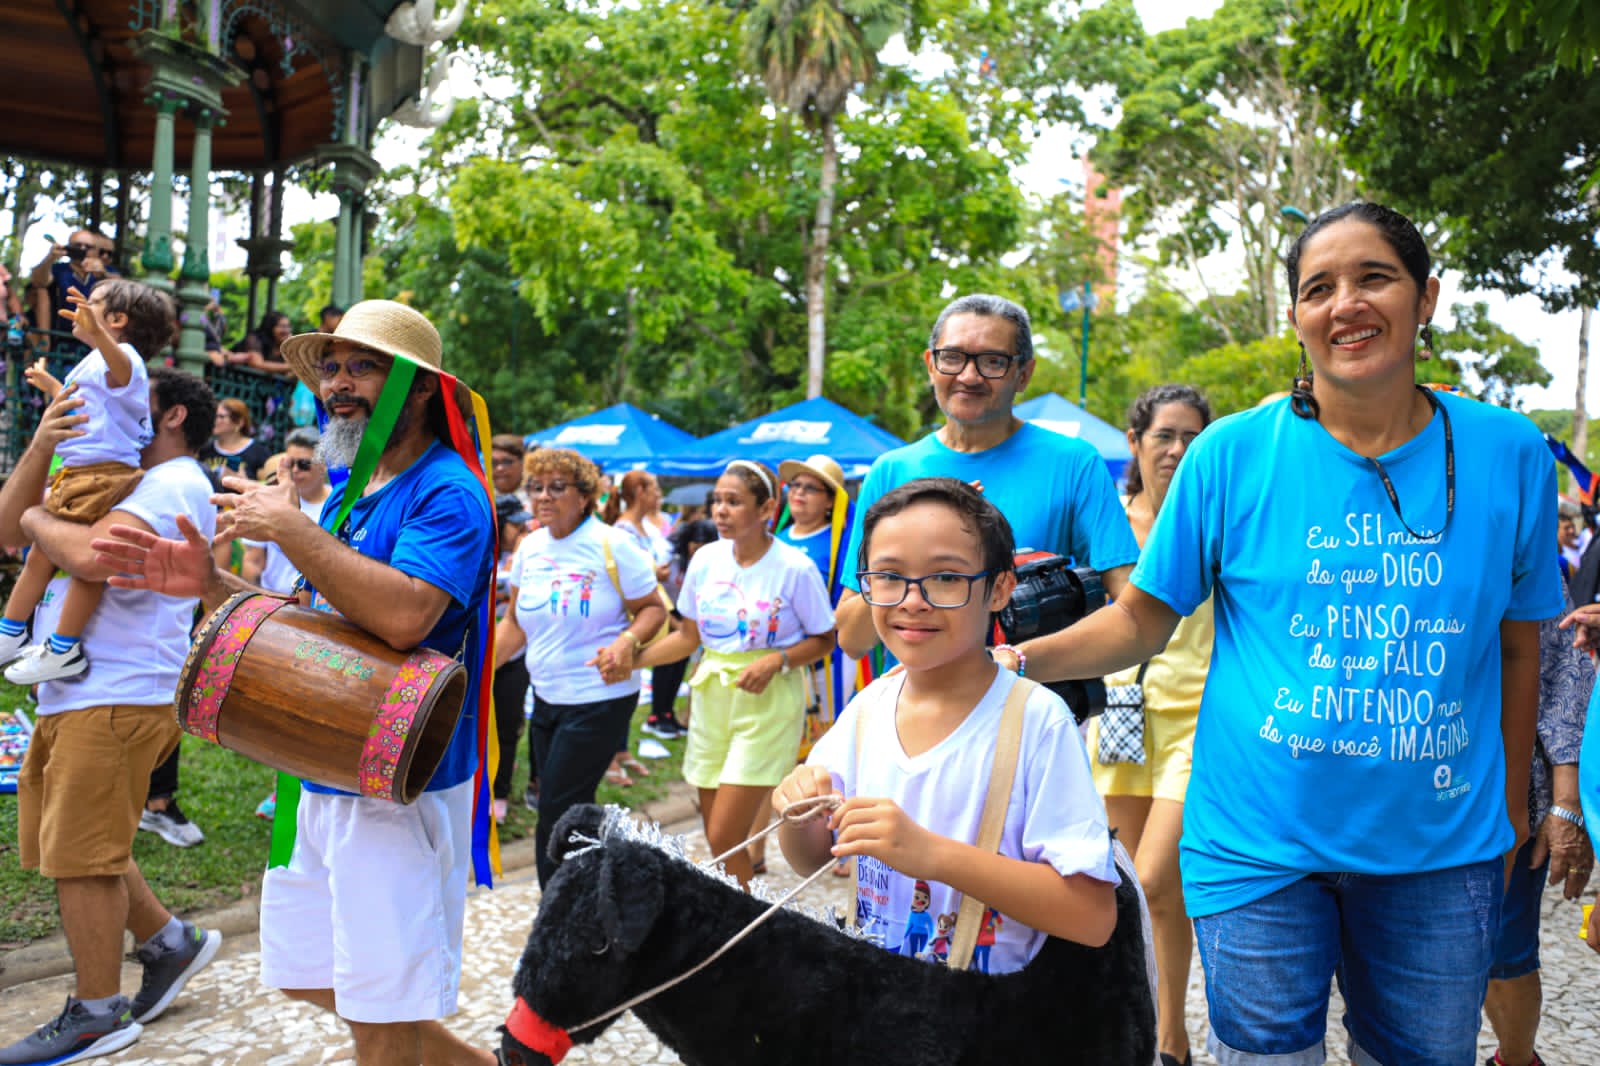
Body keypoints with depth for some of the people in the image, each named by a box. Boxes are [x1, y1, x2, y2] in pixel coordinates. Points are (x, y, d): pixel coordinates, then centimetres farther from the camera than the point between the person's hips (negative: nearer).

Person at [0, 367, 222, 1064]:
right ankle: (169, 941, 29)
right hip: (71, 694, 10)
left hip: (117, 698, -10)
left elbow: (92, 556, -29)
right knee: (62, 845, 17)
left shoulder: (176, 485, -11)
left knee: (80, 853, -2)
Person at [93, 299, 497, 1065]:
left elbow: (403, 615, -33)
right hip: (321, 780, 10)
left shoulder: (447, 491, -16)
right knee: (304, 976, 20)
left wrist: (290, 529, -22)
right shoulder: (350, 491, 13)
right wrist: (212, 585, 1)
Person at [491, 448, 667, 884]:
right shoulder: (530, 546, 6)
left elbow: (654, 609, -6)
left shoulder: (612, 546, -11)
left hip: (599, 698, -6)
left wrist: (627, 641, -25)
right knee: (571, 814, 12)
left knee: (557, 814, -6)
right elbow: (516, 622, 14)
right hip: (546, 697, 6)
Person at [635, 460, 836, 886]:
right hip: (712, 697, 5)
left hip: (768, 703, -5)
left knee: (724, 838, -10)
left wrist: (777, 660, -19)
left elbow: (825, 639, -3)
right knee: (717, 837, 11)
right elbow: (689, 635, 11)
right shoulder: (706, 559, 1)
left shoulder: (795, 568, -12)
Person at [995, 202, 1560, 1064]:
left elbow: (1517, 646, 8)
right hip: (1260, 846, -2)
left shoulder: (1507, 454, -1)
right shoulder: (1233, 453, -6)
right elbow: (1144, 617, -1)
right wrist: (1015, 661, -14)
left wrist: (1510, 806, 11)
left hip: (1440, 848, 2)